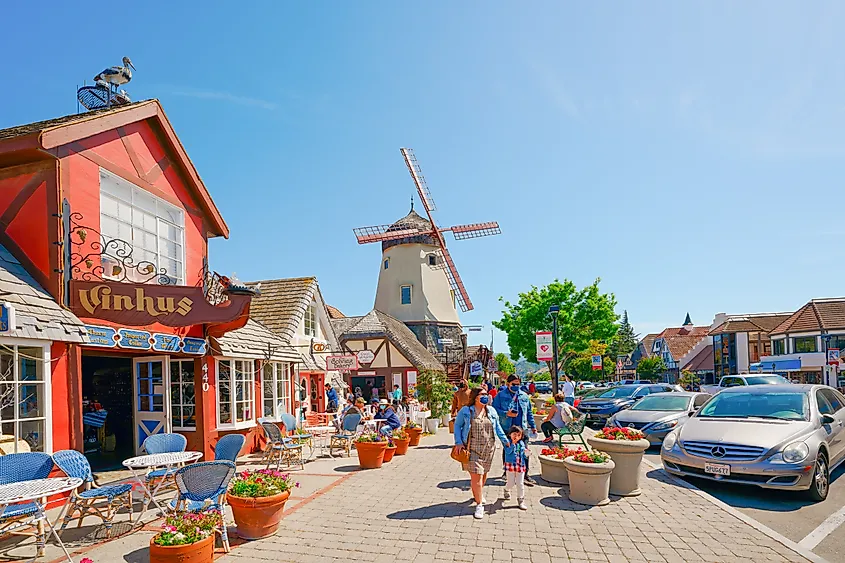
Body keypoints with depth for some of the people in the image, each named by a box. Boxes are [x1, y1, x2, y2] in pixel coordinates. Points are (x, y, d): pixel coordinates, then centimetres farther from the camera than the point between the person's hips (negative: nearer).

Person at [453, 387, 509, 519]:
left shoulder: (491, 411, 9)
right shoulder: (465, 411, -3)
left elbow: (497, 427, 17)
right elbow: (457, 425, 3)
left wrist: (505, 440, 10)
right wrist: (458, 443, -7)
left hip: (488, 448, 4)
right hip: (472, 448, -4)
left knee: (484, 473, 14)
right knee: (476, 475, -10)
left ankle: (479, 494, 41)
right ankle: (479, 504, -1)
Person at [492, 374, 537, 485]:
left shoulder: (524, 396, 14)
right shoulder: (500, 396, 1)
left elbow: (529, 412, 19)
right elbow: (495, 409, -4)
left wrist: (533, 426, 15)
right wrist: (506, 414, -17)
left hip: (522, 429, 2)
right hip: (507, 429, -2)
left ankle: (525, 475, 6)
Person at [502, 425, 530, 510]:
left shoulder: (522, 444, 8)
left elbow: (524, 456, 14)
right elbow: (508, 451, -23)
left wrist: (527, 454, -8)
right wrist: (513, 443, -26)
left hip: (521, 466, 3)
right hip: (510, 465, -3)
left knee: (520, 484, 3)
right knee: (511, 483, 6)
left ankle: (520, 500, 14)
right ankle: (506, 490, 40)